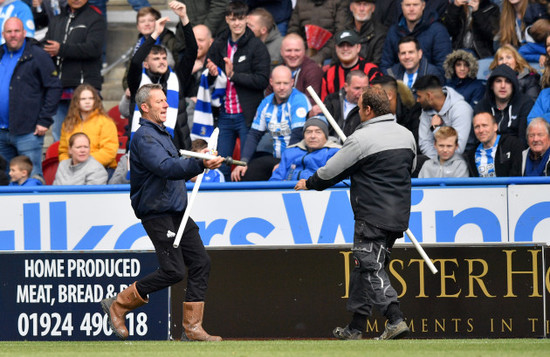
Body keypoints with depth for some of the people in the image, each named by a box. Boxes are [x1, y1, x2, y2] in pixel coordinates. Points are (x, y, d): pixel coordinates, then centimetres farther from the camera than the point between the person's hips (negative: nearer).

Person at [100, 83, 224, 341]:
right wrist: (200, 165, -40)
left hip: (178, 212, 9)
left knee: (200, 263, 1)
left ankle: (192, 328, 4)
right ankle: (117, 305, 3)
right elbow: (165, 167, -30)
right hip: (157, 213, -9)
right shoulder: (144, 137, -14)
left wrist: (193, 167, 15)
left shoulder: (162, 133, 18)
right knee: (173, 271, -12)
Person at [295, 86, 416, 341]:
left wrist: (309, 184, 14)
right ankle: (355, 328, 21)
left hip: (373, 217, -8)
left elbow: (332, 171, -3)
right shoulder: (406, 135, 10)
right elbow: (410, 167, 27)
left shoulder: (361, 139, -12)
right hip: (399, 216, 8)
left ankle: (395, 320, -22)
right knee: (364, 268, 16)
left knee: (371, 268, -7)